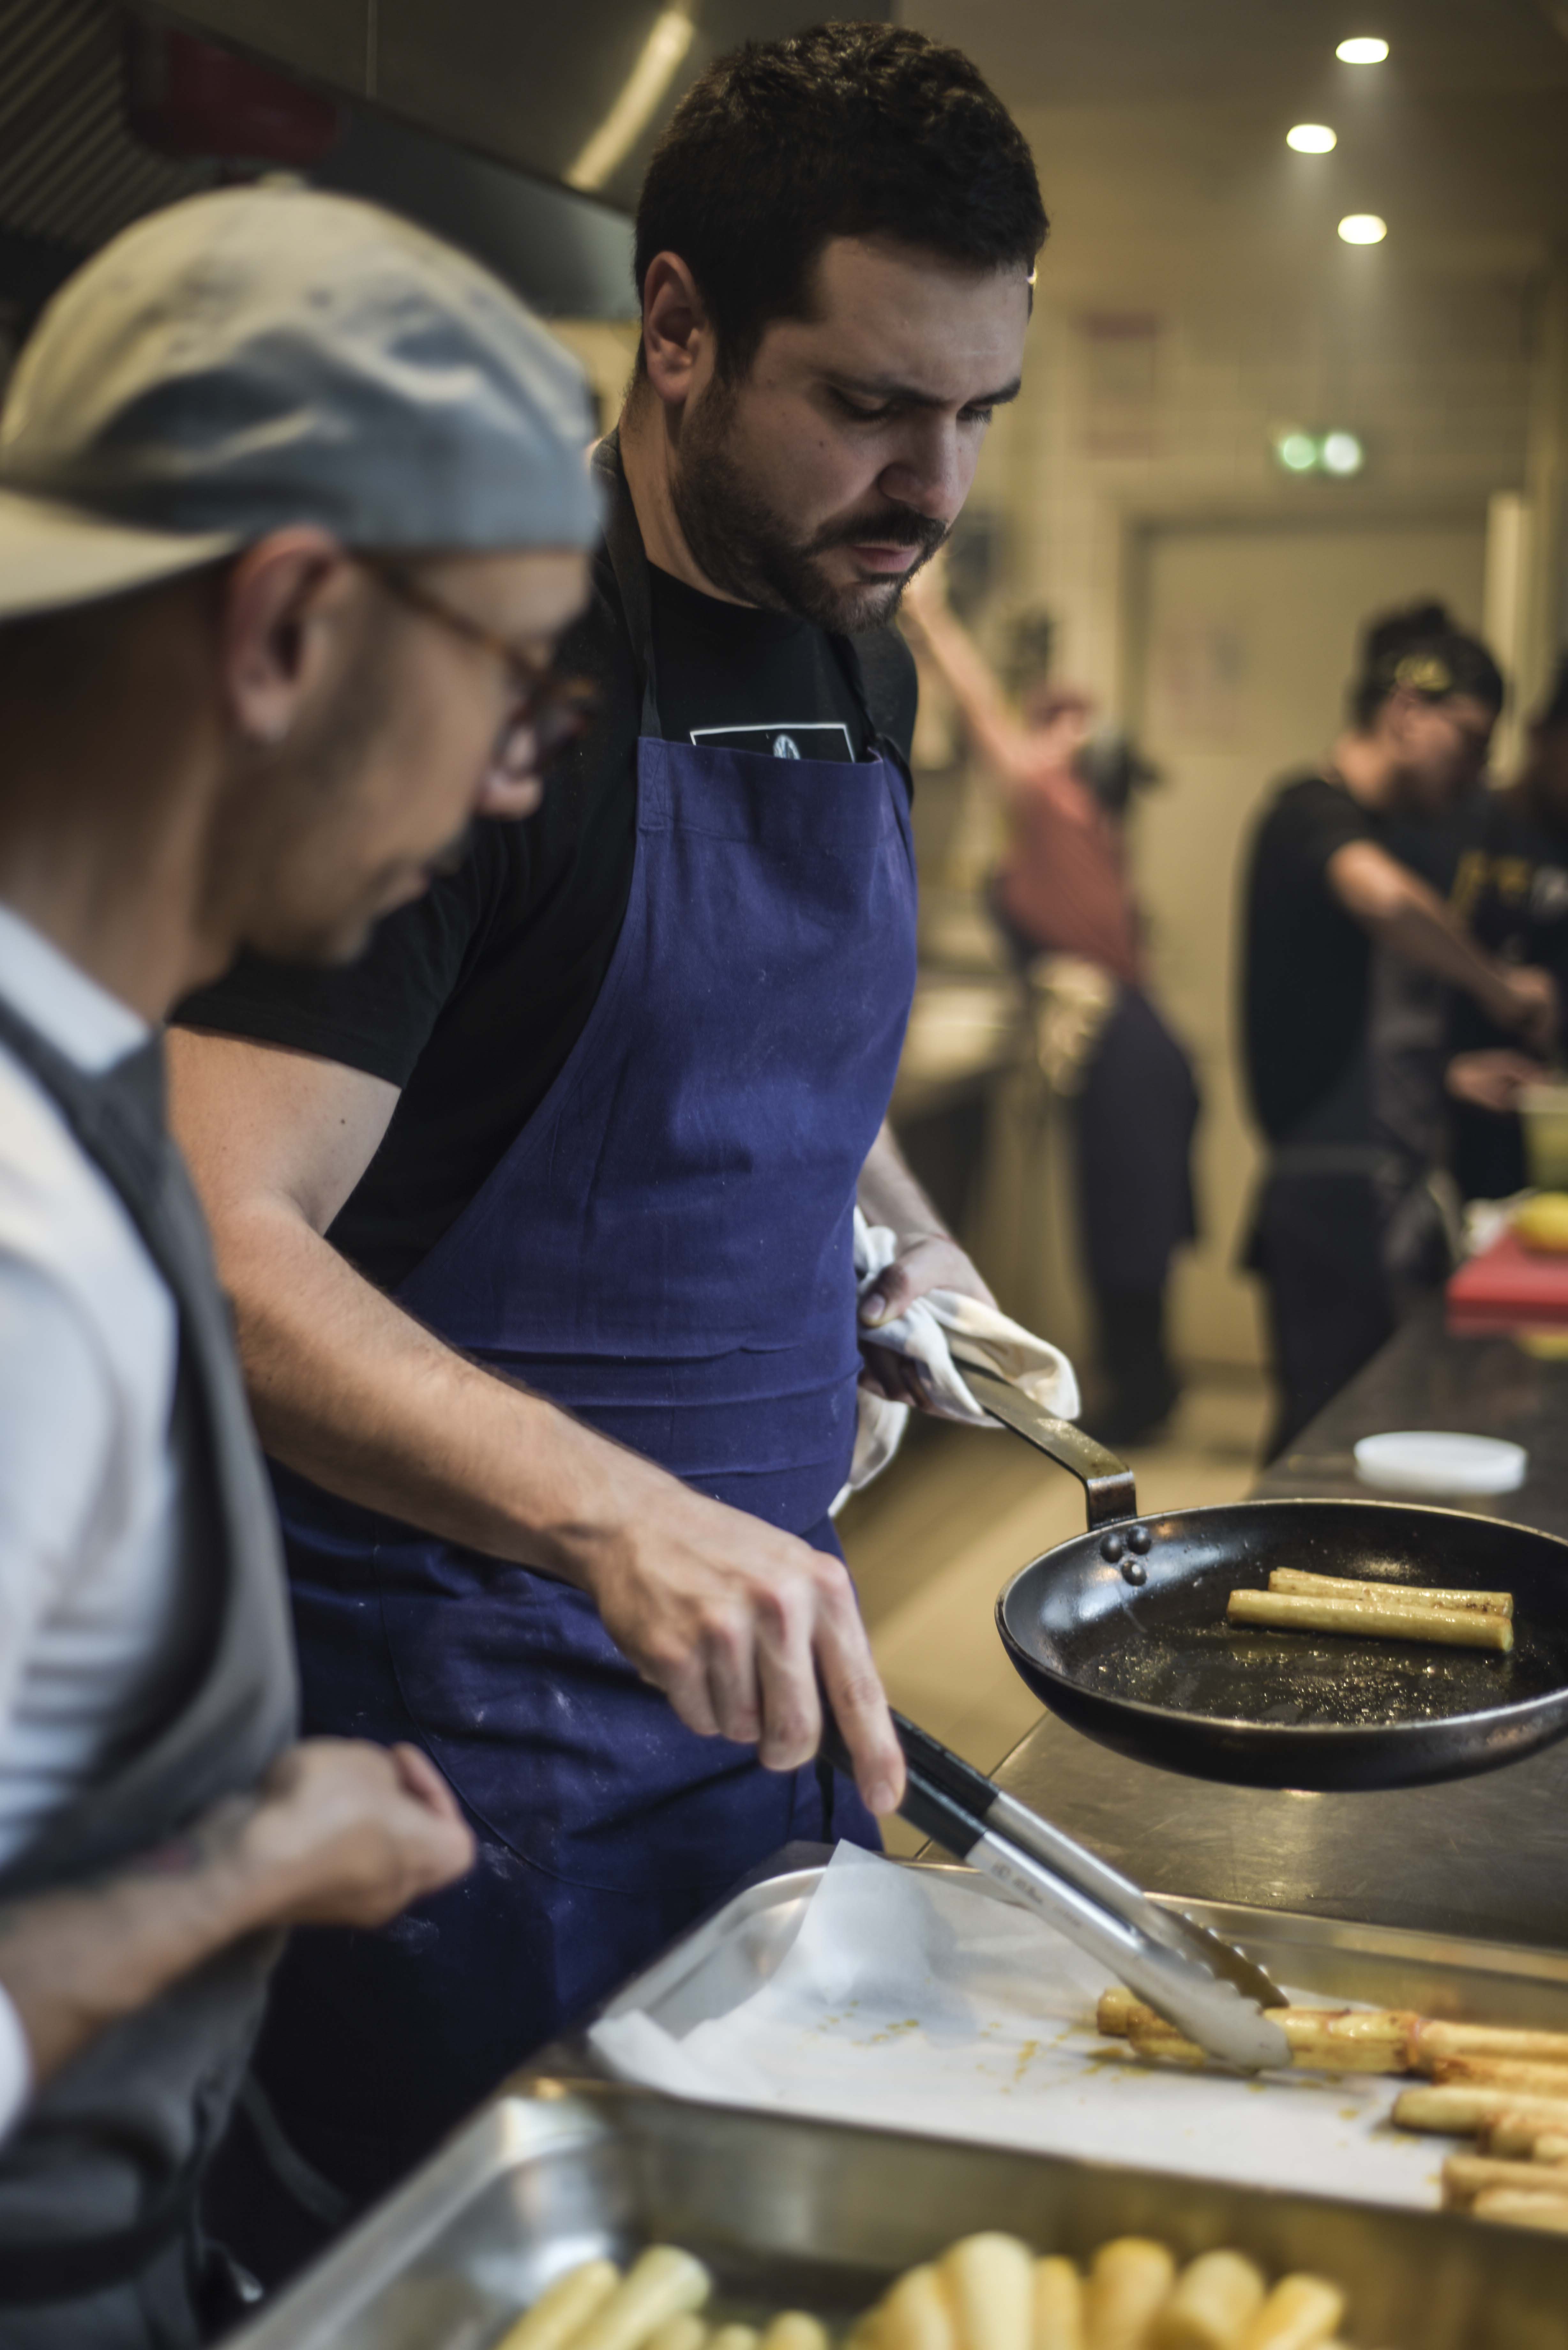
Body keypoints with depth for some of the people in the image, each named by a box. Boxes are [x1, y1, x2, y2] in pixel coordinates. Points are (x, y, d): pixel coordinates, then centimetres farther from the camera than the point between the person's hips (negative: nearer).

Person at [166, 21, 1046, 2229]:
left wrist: (903, 1231, 7)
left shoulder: (862, 665, 7)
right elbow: (223, 1243, -26)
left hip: (762, 1648, 7)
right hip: (468, 1713, -7)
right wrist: (613, 1513, -40)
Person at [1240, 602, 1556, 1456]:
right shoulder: (1313, 810, -10)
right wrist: (1497, 985, -21)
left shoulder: (1365, 827, 20)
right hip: (1335, 1188, -10)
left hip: (1372, 1186, 10)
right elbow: (1385, 899, -35)